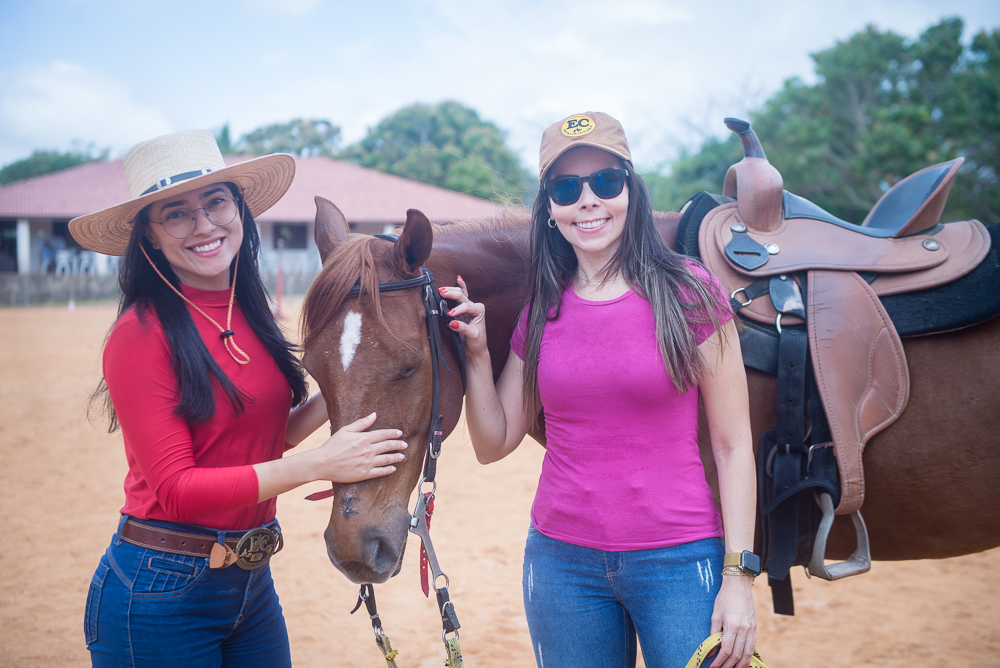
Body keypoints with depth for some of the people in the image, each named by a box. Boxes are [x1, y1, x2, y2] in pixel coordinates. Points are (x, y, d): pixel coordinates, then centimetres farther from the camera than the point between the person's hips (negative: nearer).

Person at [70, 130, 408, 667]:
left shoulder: (248, 312, 4)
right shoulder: (141, 335, -17)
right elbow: (175, 489, -20)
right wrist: (318, 464, -25)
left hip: (252, 580, 7)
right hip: (162, 591, -7)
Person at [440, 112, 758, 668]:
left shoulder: (689, 293, -6)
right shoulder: (542, 309, 4)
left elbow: (732, 445, -5)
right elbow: (494, 444, 8)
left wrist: (740, 575, -9)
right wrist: (476, 353, -5)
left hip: (679, 559, -3)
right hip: (561, 560, 3)